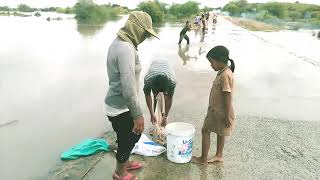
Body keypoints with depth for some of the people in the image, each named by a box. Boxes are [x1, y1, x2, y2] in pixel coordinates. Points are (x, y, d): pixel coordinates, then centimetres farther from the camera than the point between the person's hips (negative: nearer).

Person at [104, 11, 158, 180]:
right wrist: (137, 114, -23)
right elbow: (128, 87, -30)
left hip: (116, 103, 9)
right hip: (121, 108, -9)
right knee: (129, 138, 12)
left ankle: (124, 162, 48)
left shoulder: (119, 42, 6)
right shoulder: (126, 49, -26)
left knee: (132, 135, 26)